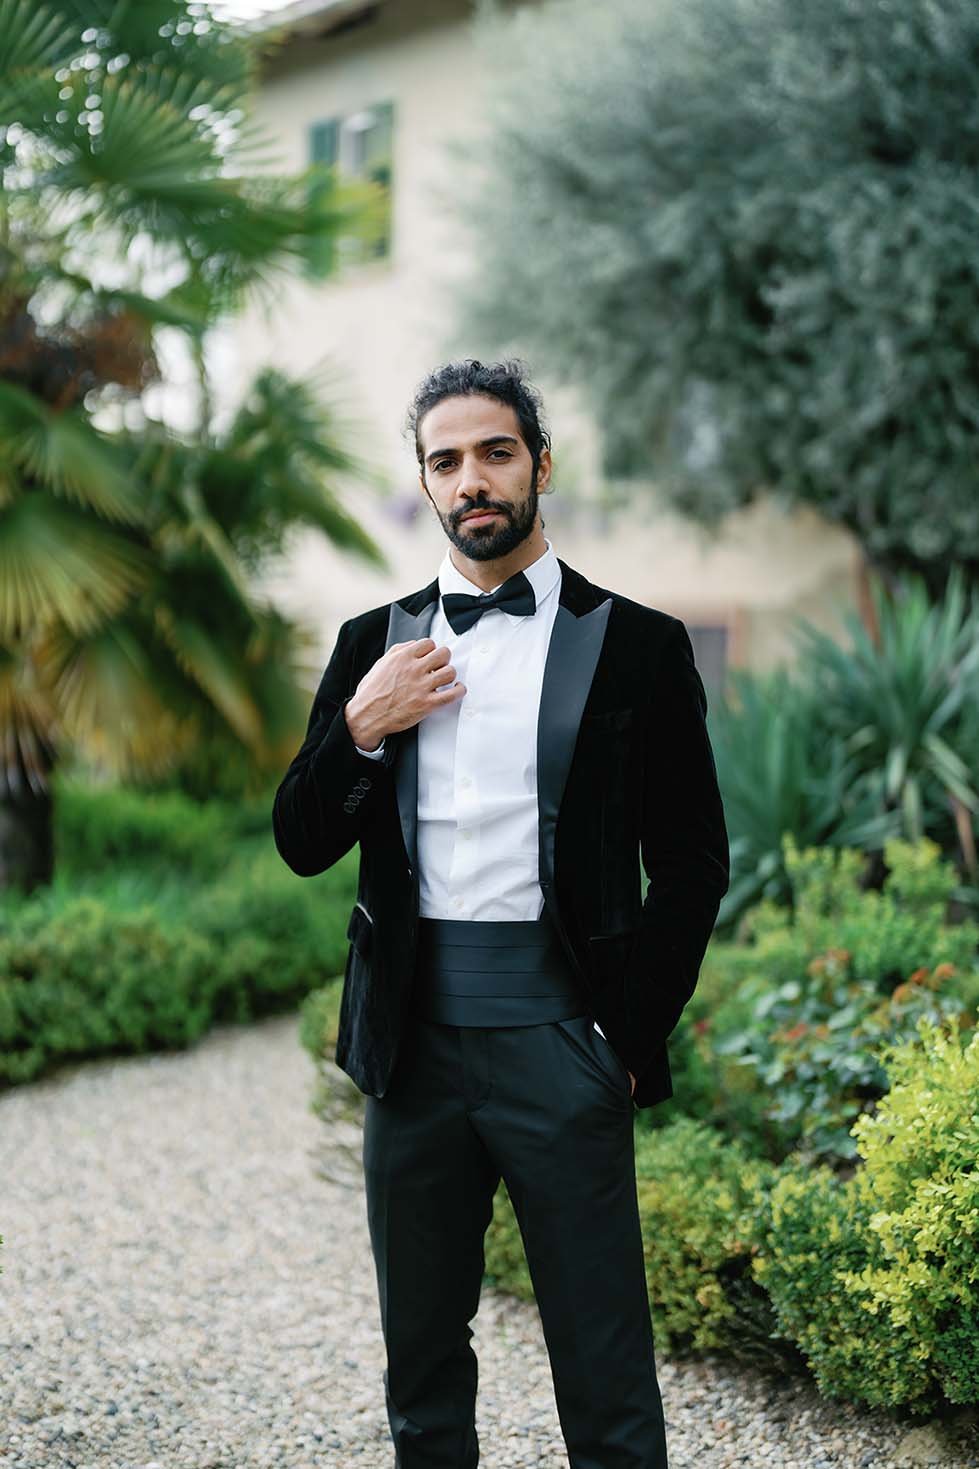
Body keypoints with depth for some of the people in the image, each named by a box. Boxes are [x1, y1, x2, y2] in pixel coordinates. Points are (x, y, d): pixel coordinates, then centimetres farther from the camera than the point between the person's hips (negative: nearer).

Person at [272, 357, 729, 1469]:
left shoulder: (633, 644, 1)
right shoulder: (375, 645, 10)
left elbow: (691, 863, 2)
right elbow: (302, 844, 9)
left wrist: (633, 1036, -4)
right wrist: (360, 730, -8)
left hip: (559, 1043, -3)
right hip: (414, 1044, 4)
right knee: (421, 1367, 16)